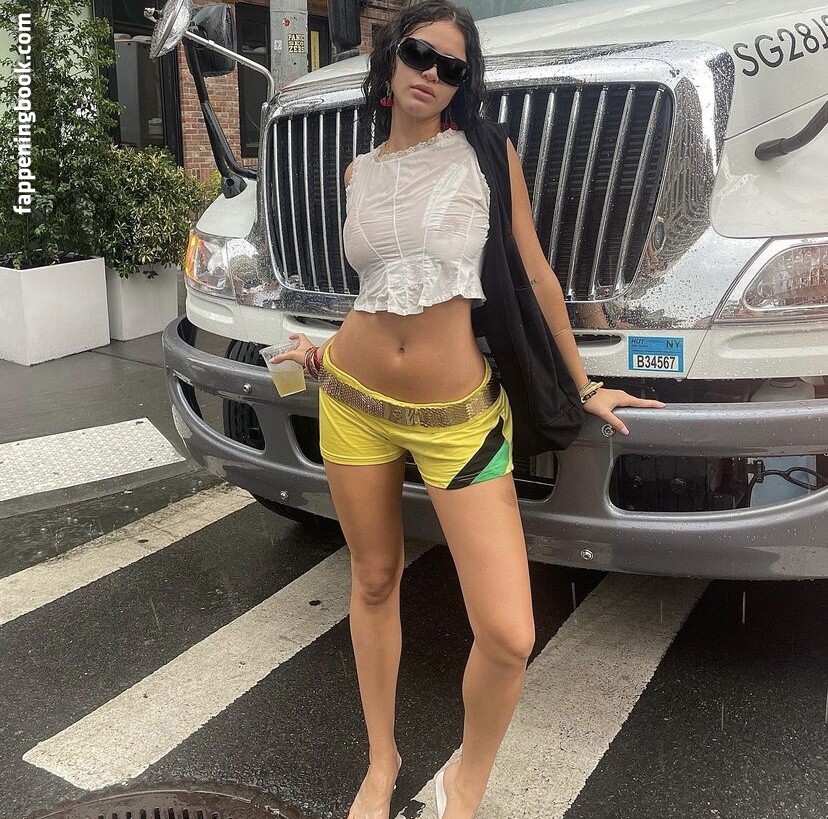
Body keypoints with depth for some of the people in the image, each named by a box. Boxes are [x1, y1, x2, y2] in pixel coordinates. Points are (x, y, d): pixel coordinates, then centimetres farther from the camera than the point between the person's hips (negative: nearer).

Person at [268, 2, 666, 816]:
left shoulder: (486, 154, -1)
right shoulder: (360, 171, 10)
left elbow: (535, 276, 3)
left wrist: (585, 387, 7)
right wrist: (330, 349, 15)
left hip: (459, 415, -3)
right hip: (354, 402, 4)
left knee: (508, 638, -10)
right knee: (374, 583, 16)